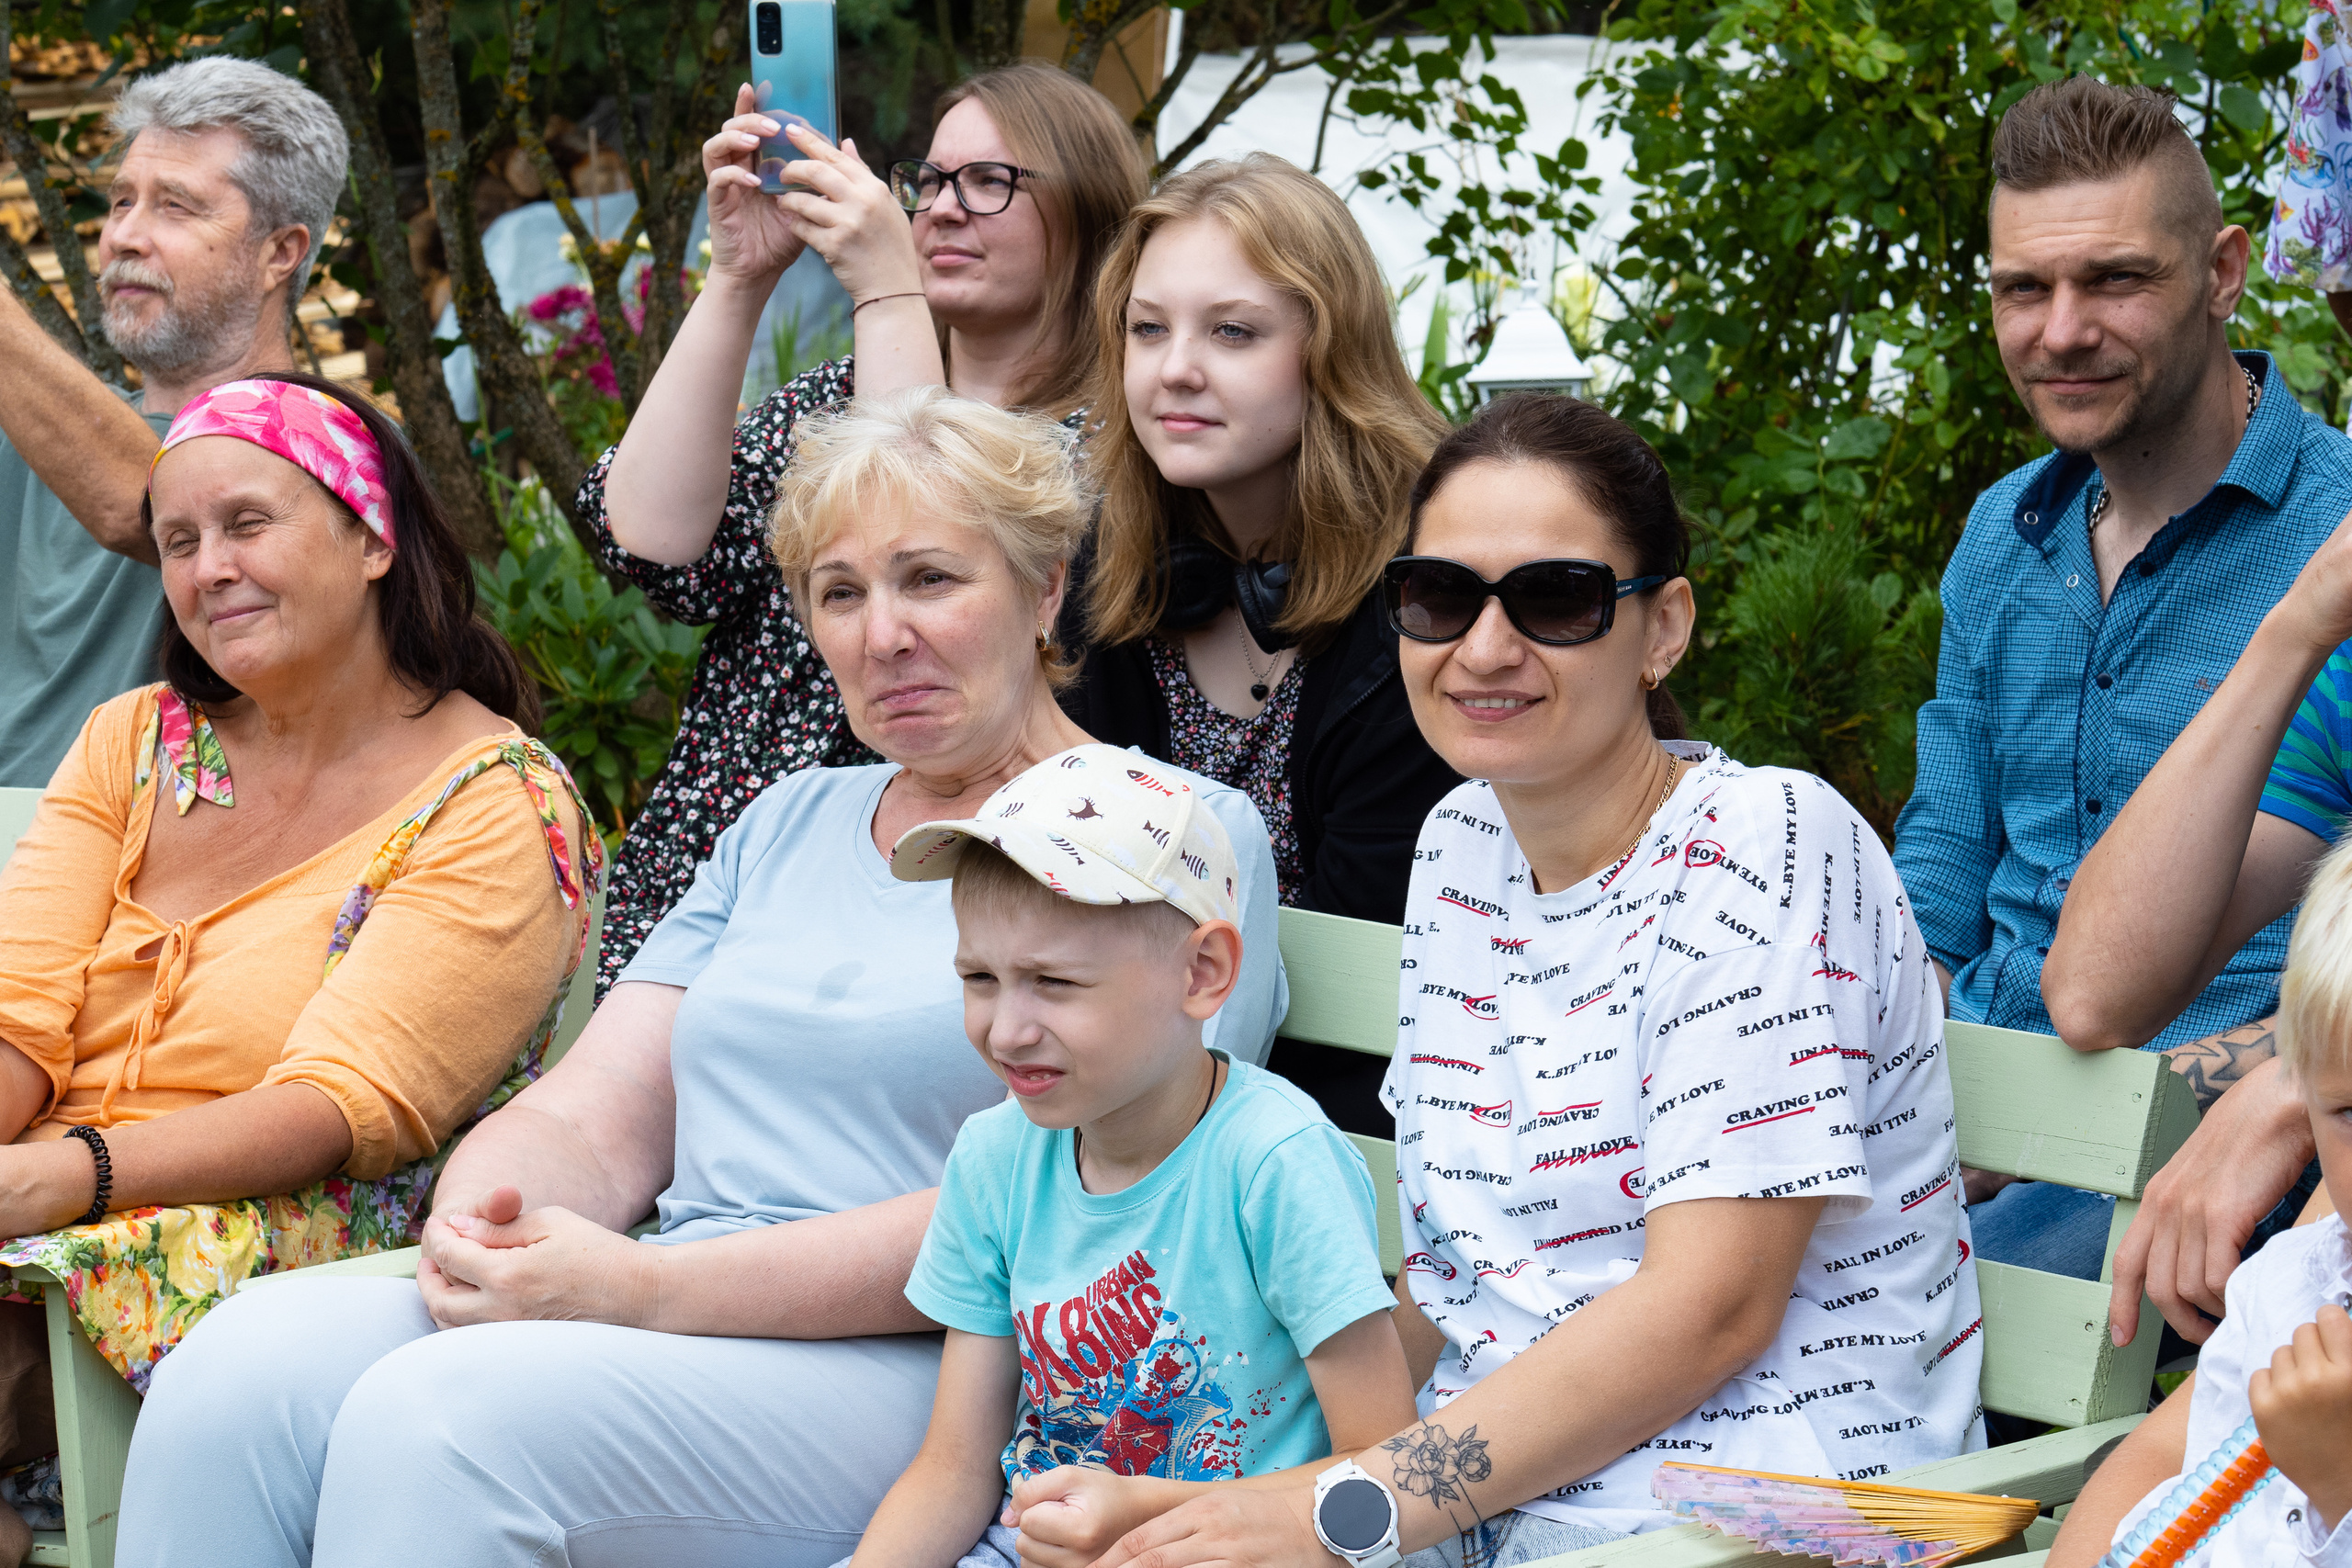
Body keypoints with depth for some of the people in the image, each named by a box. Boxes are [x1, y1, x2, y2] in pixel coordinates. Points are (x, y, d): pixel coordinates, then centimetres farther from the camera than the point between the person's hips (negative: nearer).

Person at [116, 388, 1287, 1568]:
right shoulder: (788, 826, 24)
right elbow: (593, 1118, 16)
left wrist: (651, 1287, -18)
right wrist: (477, 1229, -10)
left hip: (922, 1378, -6)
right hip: (677, 1329, 6)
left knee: (434, 1417, -32)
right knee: (239, 1369, -22)